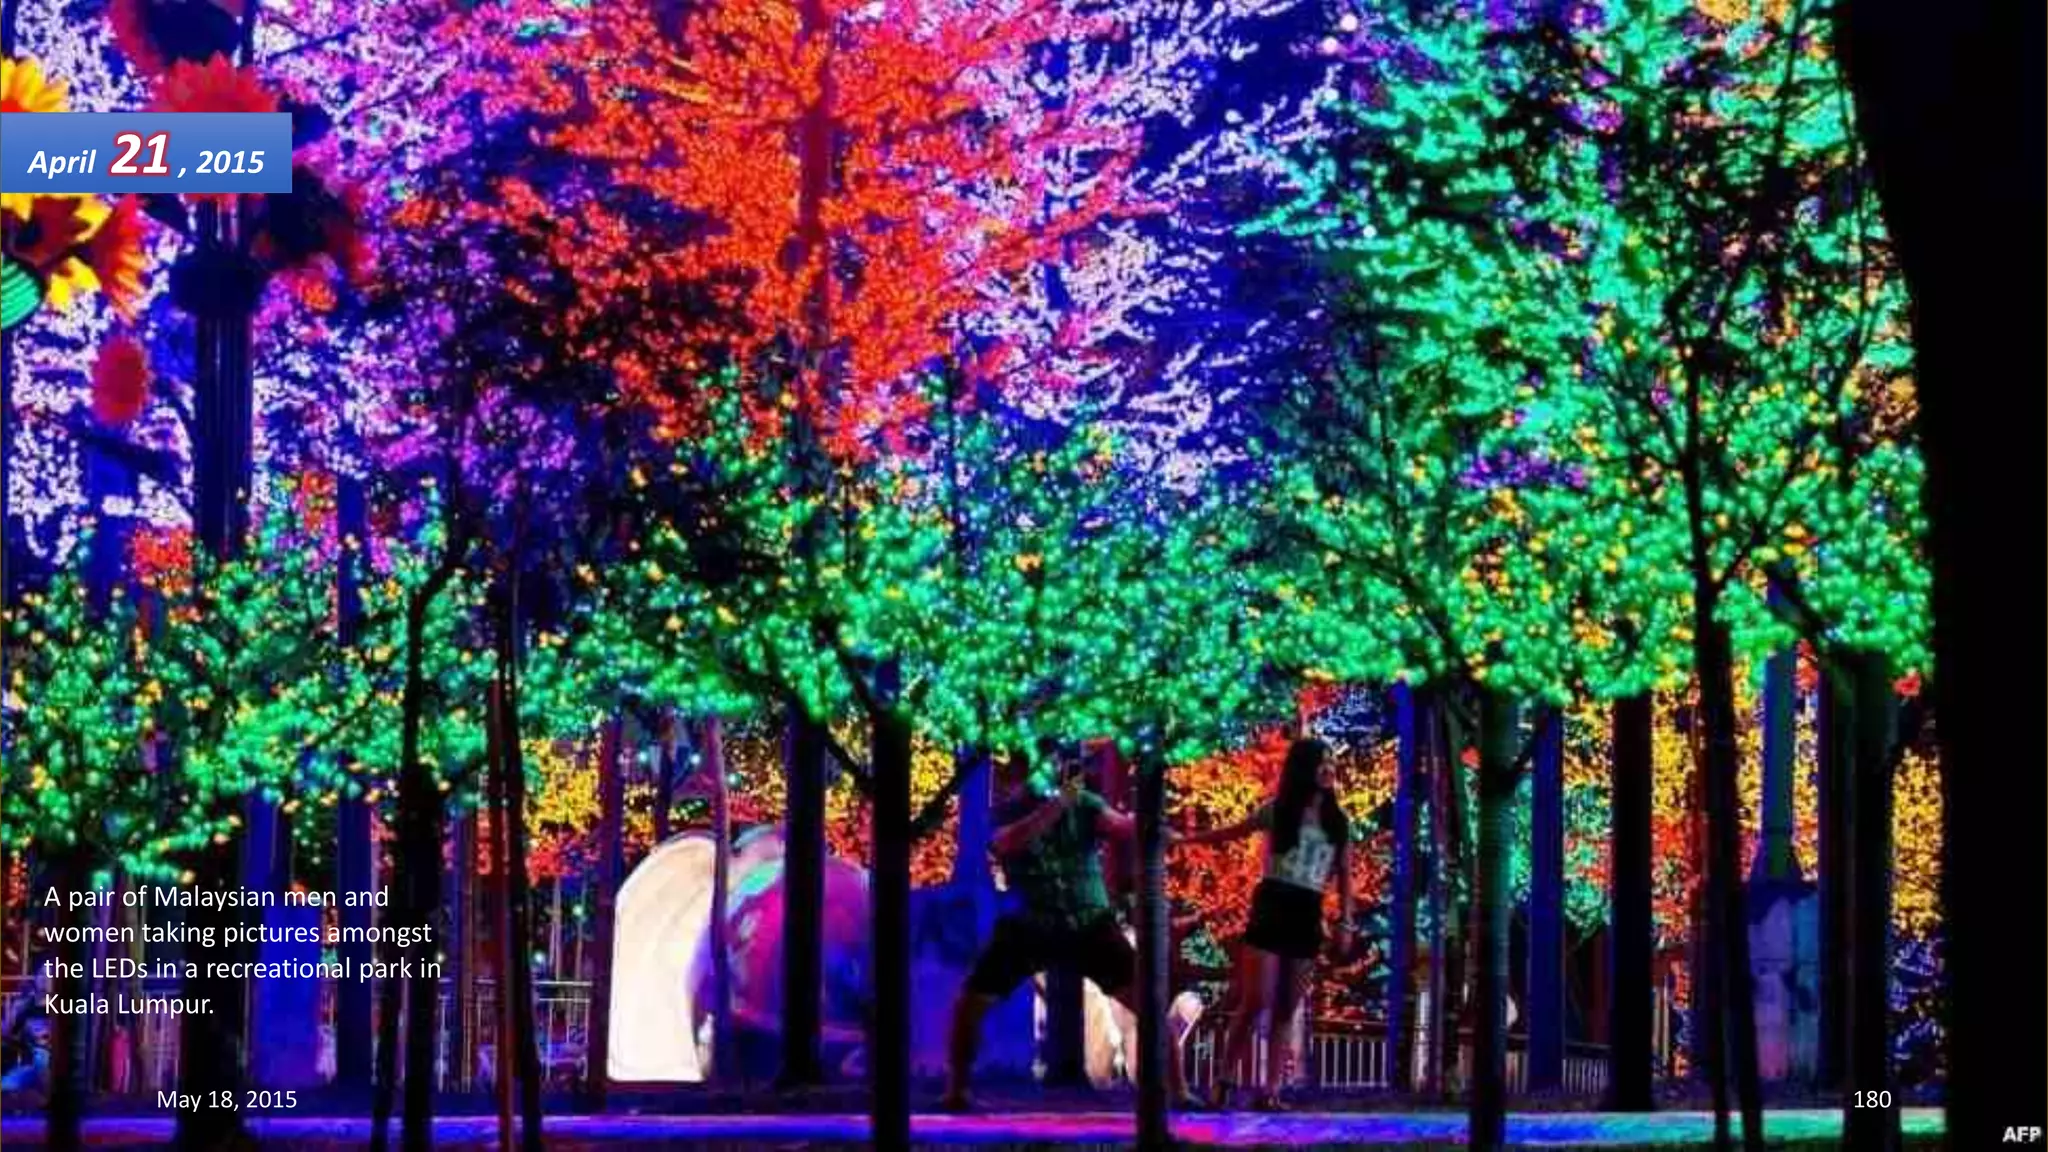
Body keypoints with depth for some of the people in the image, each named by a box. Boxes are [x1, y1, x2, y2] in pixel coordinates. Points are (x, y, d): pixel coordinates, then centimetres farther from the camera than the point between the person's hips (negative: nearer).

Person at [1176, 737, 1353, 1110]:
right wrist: (1181, 839, 9)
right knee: (1256, 1000, -10)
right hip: (1272, 906, -3)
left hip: (1307, 914, 3)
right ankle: (1224, 1081, -1)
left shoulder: (1338, 821, 9)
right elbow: (1230, 834, 12)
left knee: (1285, 1008, 2)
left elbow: (1344, 876, 12)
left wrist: (1345, 923, 3)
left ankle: (1270, 1091, 1)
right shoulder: (1277, 810, 1)